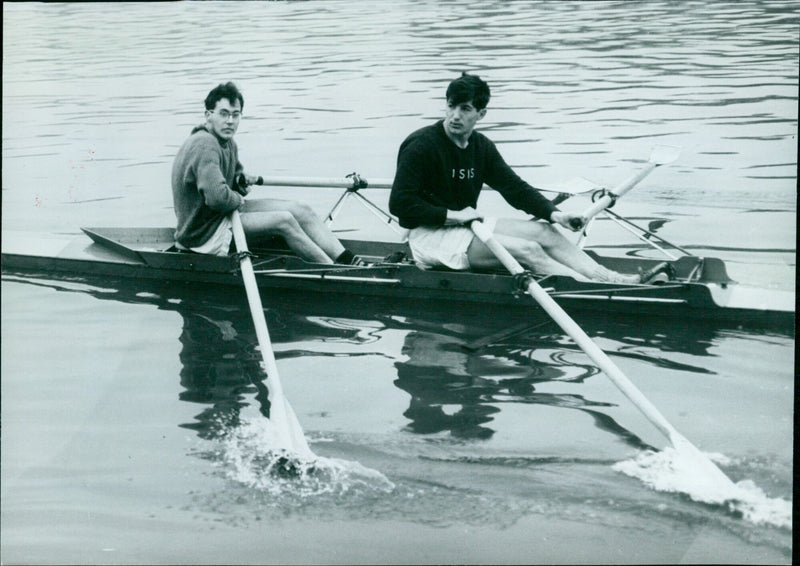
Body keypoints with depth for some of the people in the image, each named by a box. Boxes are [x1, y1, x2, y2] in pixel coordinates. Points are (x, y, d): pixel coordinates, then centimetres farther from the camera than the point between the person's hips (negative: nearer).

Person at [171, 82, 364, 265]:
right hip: (204, 233, -11)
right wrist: (238, 200, -13)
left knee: (301, 210, 0)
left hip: (225, 214, 11)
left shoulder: (228, 143, 9)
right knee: (283, 221, -20)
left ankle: (347, 260, -7)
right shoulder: (204, 145, -24)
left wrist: (241, 182, 2)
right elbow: (217, 197, -35)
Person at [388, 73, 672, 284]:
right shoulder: (422, 146, -16)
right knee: (526, 250, -22)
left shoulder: (482, 146, 7)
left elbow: (515, 188, 8)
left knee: (543, 231, -9)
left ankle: (617, 280, -19)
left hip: (464, 226, 8)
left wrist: (553, 213, -8)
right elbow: (400, 204, -21)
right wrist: (454, 215, -21)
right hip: (428, 235, -8)